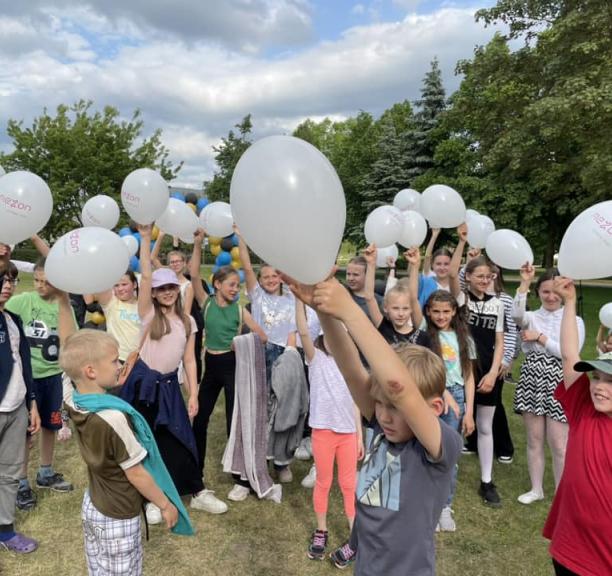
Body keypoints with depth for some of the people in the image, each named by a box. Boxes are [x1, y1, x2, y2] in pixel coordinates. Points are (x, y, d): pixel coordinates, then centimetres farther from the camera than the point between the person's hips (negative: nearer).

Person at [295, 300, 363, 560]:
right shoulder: (316, 358, -4)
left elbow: (354, 403, 8)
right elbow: (303, 332, -21)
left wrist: (360, 435, 7)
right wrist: (299, 298, -32)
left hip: (348, 433, 2)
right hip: (323, 431, -2)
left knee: (349, 484, 11)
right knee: (323, 483, 11)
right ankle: (321, 532, 29)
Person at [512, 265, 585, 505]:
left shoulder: (575, 321, 0)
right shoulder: (532, 317, 2)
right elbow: (517, 314, -23)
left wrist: (540, 338, -12)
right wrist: (524, 282, -25)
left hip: (558, 383, -2)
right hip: (532, 380, 2)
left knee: (559, 446, 2)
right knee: (534, 440, 12)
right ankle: (536, 489, 29)